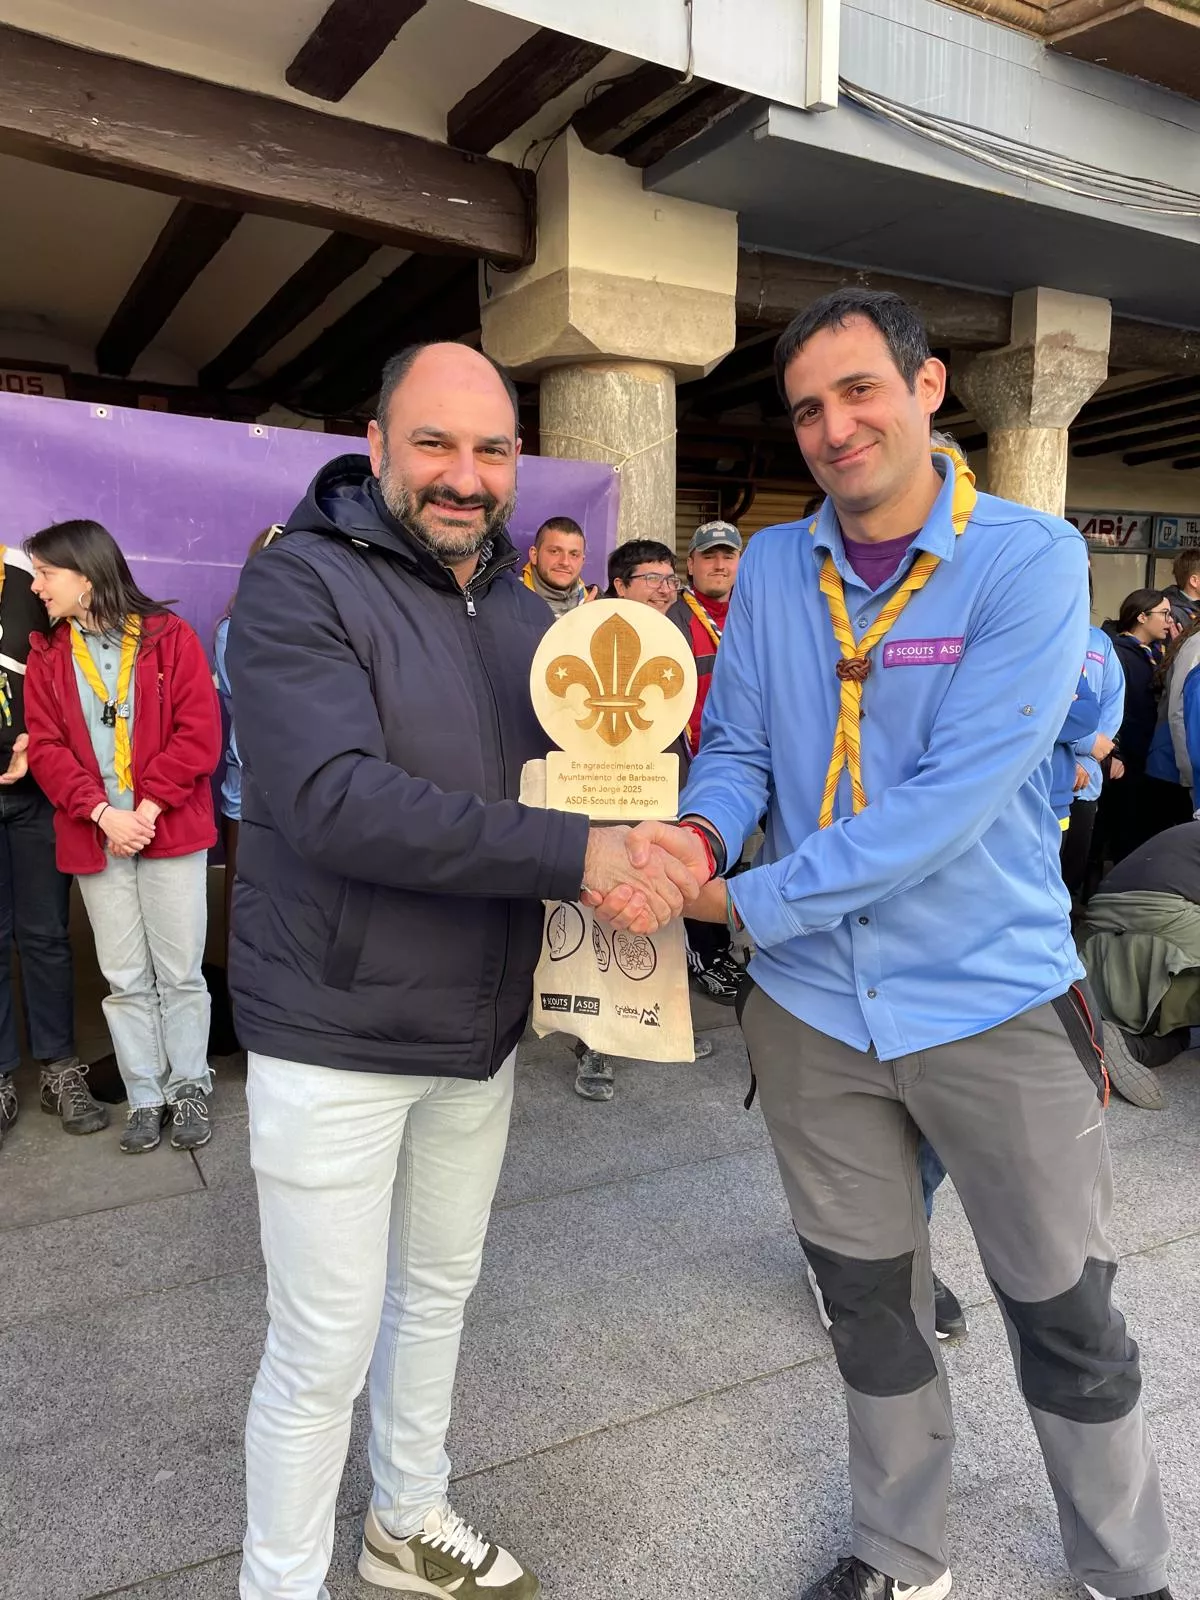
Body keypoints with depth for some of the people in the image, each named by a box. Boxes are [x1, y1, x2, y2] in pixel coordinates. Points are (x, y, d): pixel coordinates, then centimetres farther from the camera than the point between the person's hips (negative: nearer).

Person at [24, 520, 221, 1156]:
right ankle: (144, 1097, 22)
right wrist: (104, 814, -12)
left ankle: (189, 1090, 20)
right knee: (125, 979, 9)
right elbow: (45, 747, 2)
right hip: (95, 837, 3)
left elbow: (199, 732, -8)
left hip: (170, 831, -3)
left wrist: (149, 807, -15)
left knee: (180, 972, 4)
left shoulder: (168, 636, -1)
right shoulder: (46, 656, 9)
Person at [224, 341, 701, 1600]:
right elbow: (335, 800, -28)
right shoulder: (299, 583, -14)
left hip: (479, 1028, 7)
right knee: (325, 1346, 6)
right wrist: (574, 855, -33)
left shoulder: (521, 611, 9)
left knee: (438, 1291, 23)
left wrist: (664, 845, -13)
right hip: (335, 1037, -7)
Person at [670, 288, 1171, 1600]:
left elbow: (955, 794, -23)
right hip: (812, 1004, 4)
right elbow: (737, 745, 4)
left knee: (1065, 1319, 15)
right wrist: (701, 829, -19)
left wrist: (747, 900, -23)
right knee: (870, 1306, 20)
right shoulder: (771, 567, 1)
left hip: (995, 998, -3)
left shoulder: (1028, 559, -12)